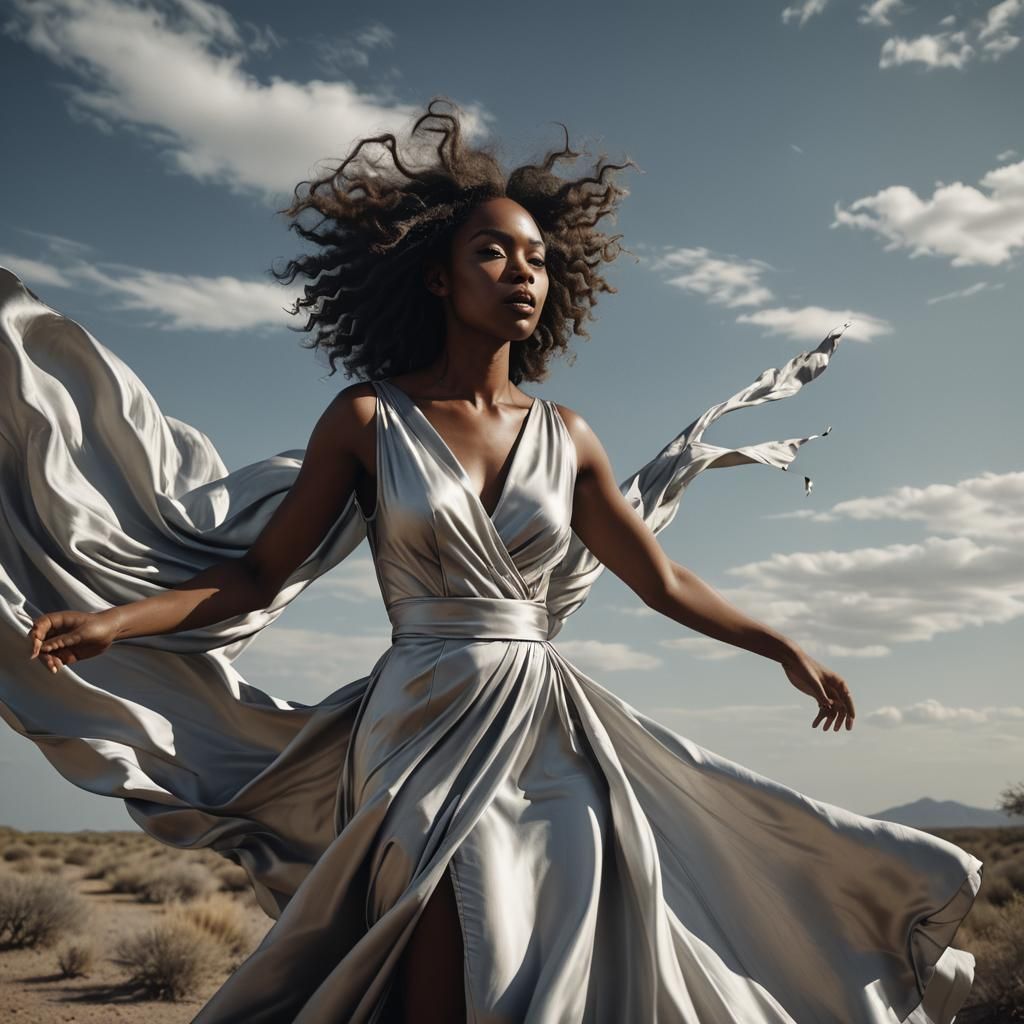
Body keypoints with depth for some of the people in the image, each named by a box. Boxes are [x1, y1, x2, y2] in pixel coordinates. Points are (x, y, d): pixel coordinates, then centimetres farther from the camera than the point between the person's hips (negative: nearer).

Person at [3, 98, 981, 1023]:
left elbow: (663, 581, 14)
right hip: (429, 733, -3)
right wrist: (112, 621, -12)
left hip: (551, 730, 4)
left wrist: (783, 648, 17)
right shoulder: (368, 419, -1)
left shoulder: (565, 437, 7)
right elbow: (259, 574, -1)